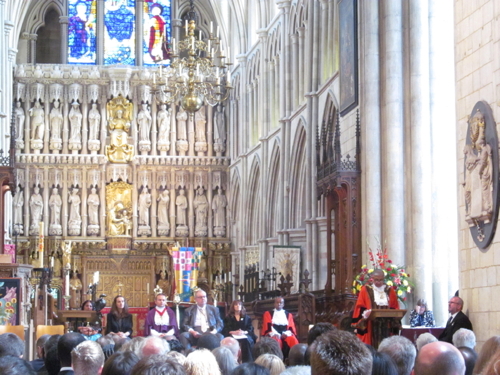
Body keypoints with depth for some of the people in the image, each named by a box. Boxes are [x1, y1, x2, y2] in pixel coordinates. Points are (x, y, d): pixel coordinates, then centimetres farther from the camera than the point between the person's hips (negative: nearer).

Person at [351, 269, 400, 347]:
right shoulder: (366, 290, 3)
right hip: (370, 327, -2)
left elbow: (395, 308, 11)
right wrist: (365, 314, -20)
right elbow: (360, 308, 0)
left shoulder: (390, 291, 11)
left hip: (386, 328, 2)